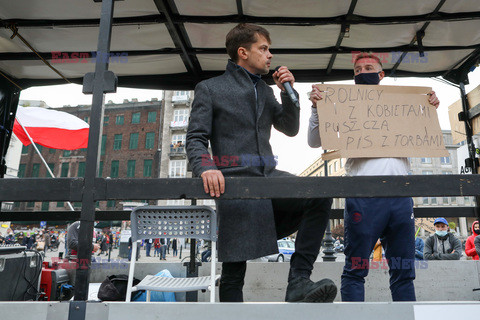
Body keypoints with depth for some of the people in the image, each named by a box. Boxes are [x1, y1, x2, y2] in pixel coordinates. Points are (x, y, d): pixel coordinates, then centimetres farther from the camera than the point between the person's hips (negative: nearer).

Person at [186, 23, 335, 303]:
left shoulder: (265, 91, 25)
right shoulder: (209, 88, 9)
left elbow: (290, 129, 22)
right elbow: (196, 139, -1)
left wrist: (288, 92, 8)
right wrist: (205, 167, -22)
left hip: (269, 175, 5)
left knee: (320, 196, -22)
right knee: (234, 269, -3)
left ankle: (299, 282, -18)